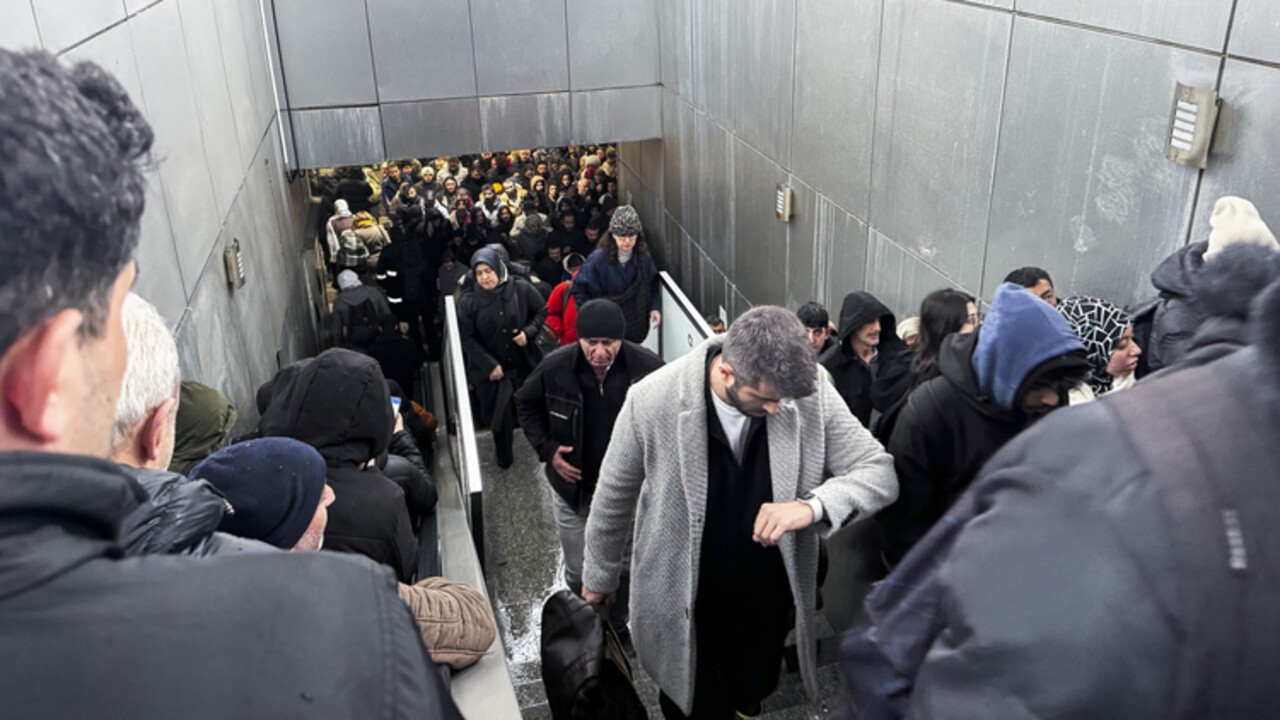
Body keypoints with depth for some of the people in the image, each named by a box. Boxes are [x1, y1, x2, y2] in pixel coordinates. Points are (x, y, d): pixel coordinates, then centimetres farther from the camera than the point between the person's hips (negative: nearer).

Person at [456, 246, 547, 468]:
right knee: (500, 413, 3)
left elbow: (541, 311, 5)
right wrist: (490, 365, -14)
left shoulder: (521, 289, -9)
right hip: (490, 370, -1)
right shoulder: (468, 302, -11)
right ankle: (504, 456, 24)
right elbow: (467, 338, -9)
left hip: (524, 364, 1)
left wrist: (528, 332, -13)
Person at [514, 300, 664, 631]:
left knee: (625, 568, 17)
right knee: (578, 574, 13)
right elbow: (526, 403, 4)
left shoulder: (647, 367, -21)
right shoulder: (555, 368, -17)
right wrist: (547, 448, -7)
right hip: (574, 488, 0)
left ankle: (618, 628, 43)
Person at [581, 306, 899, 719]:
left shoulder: (811, 395, -21)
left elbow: (880, 471, -14)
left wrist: (812, 506, -35)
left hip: (769, 599, 2)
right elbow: (614, 497, -8)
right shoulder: (652, 401, -24)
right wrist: (599, 577, 6)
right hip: (682, 603, -2)